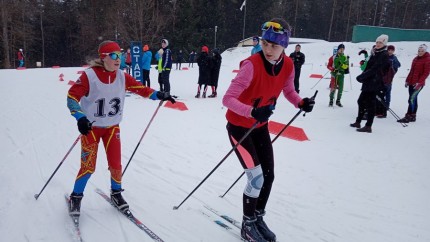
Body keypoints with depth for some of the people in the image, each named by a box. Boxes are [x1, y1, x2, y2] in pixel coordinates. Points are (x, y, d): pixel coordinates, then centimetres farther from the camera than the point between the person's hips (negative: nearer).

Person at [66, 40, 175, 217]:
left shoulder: (122, 76, -6)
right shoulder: (89, 76, -19)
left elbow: (139, 88, -3)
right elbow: (72, 97, -18)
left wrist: (158, 95, -18)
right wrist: (80, 118, -31)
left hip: (112, 127, 4)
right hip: (91, 127, -4)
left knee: (115, 164, 4)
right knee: (88, 166, -2)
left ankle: (116, 194, 29)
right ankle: (75, 197, 23)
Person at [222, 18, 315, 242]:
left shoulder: (288, 65, -10)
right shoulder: (252, 65, -28)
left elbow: (288, 91, 8)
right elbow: (228, 99, -30)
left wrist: (301, 103, -13)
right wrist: (252, 111, -47)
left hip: (261, 126, 6)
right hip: (239, 126, -6)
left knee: (268, 175, 9)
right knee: (256, 177, -10)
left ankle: (258, 218, 33)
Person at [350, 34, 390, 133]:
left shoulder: (384, 55, -11)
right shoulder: (375, 54, 16)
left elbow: (374, 69, -20)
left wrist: (362, 76, -19)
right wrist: (363, 76, 4)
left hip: (374, 83, -9)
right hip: (368, 83, 9)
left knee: (370, 104, -6)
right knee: (361, 101, 15)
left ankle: (368, 126, 0)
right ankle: (358, 122, 27)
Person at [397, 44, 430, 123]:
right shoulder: (415, 59, 15)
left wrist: (419, 82, -20)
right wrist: (407, 80, 15)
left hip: (418, 84, -7)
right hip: (411, 83, 7)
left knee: (411, 99, -12)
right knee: (413, 99, 12)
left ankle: (408, 117, -11)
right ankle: (413, 116, 19)